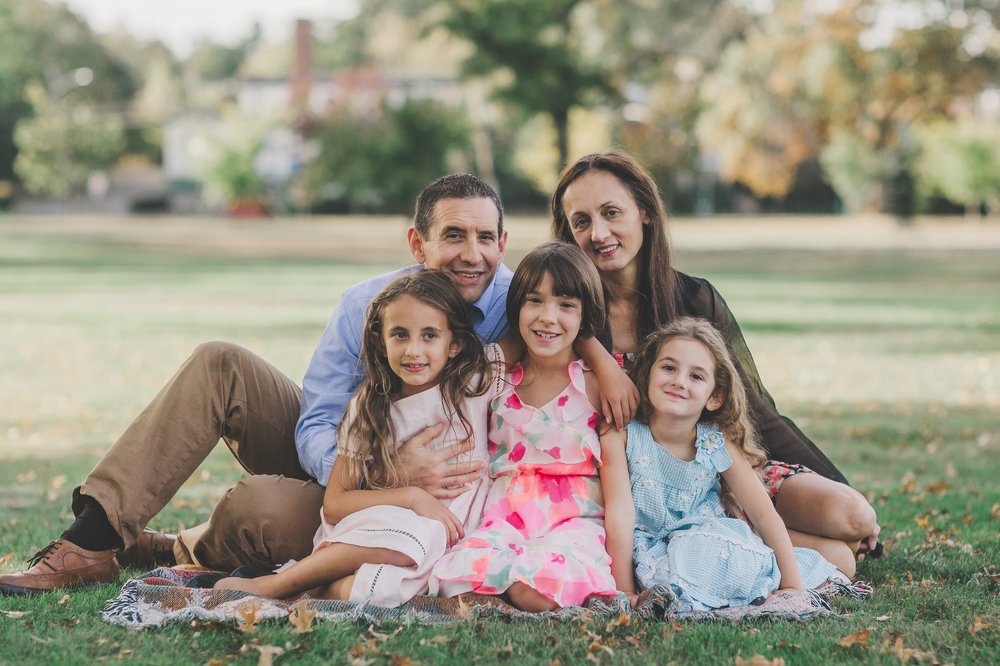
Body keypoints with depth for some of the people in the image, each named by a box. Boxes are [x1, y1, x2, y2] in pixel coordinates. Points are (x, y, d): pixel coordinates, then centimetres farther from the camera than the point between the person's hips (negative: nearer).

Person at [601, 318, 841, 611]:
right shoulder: (621, 435, -11)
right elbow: (620, 513, -16)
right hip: (651, 553, -4)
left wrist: (793, 587, -10)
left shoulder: (718, 443, -2)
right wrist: (624, 591, -22)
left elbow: (764, 514, -3)